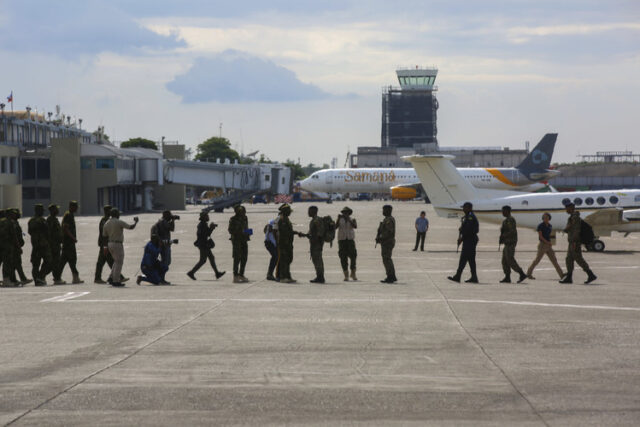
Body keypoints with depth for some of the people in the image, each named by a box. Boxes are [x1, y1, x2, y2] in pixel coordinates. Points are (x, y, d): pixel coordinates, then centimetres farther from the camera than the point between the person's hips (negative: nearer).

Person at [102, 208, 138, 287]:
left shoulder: (106, 223, 6)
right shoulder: (119, 222, -14)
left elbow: (104, 235, 9)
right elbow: (131, 227, -13)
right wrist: (136, 221, 5)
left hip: (110, 244, 7)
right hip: (117, 244, -7)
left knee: (117, 262, 20)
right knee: (119, 263, -1)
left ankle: (111, 278, 12)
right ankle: (116, 281, -1)